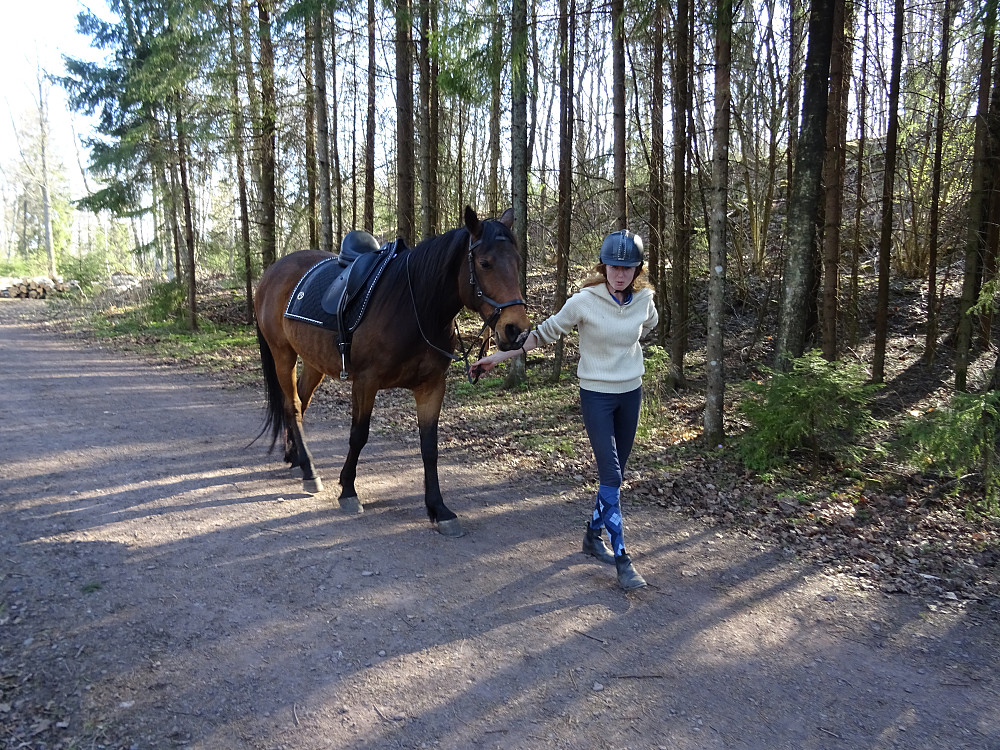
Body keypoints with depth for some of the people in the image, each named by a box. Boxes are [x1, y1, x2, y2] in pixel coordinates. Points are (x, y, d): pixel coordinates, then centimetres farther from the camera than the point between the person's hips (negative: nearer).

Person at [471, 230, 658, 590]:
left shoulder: (644, 299, -5)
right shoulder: (583, 302, -16)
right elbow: (543, 333, -9)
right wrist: (498, 357, -11)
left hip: (631, 393, 5)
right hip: (596, 395, -4)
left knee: (614, 473, 13)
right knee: (610, 475, -9)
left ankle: (594, 534, 33)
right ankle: (622, 558, -2)